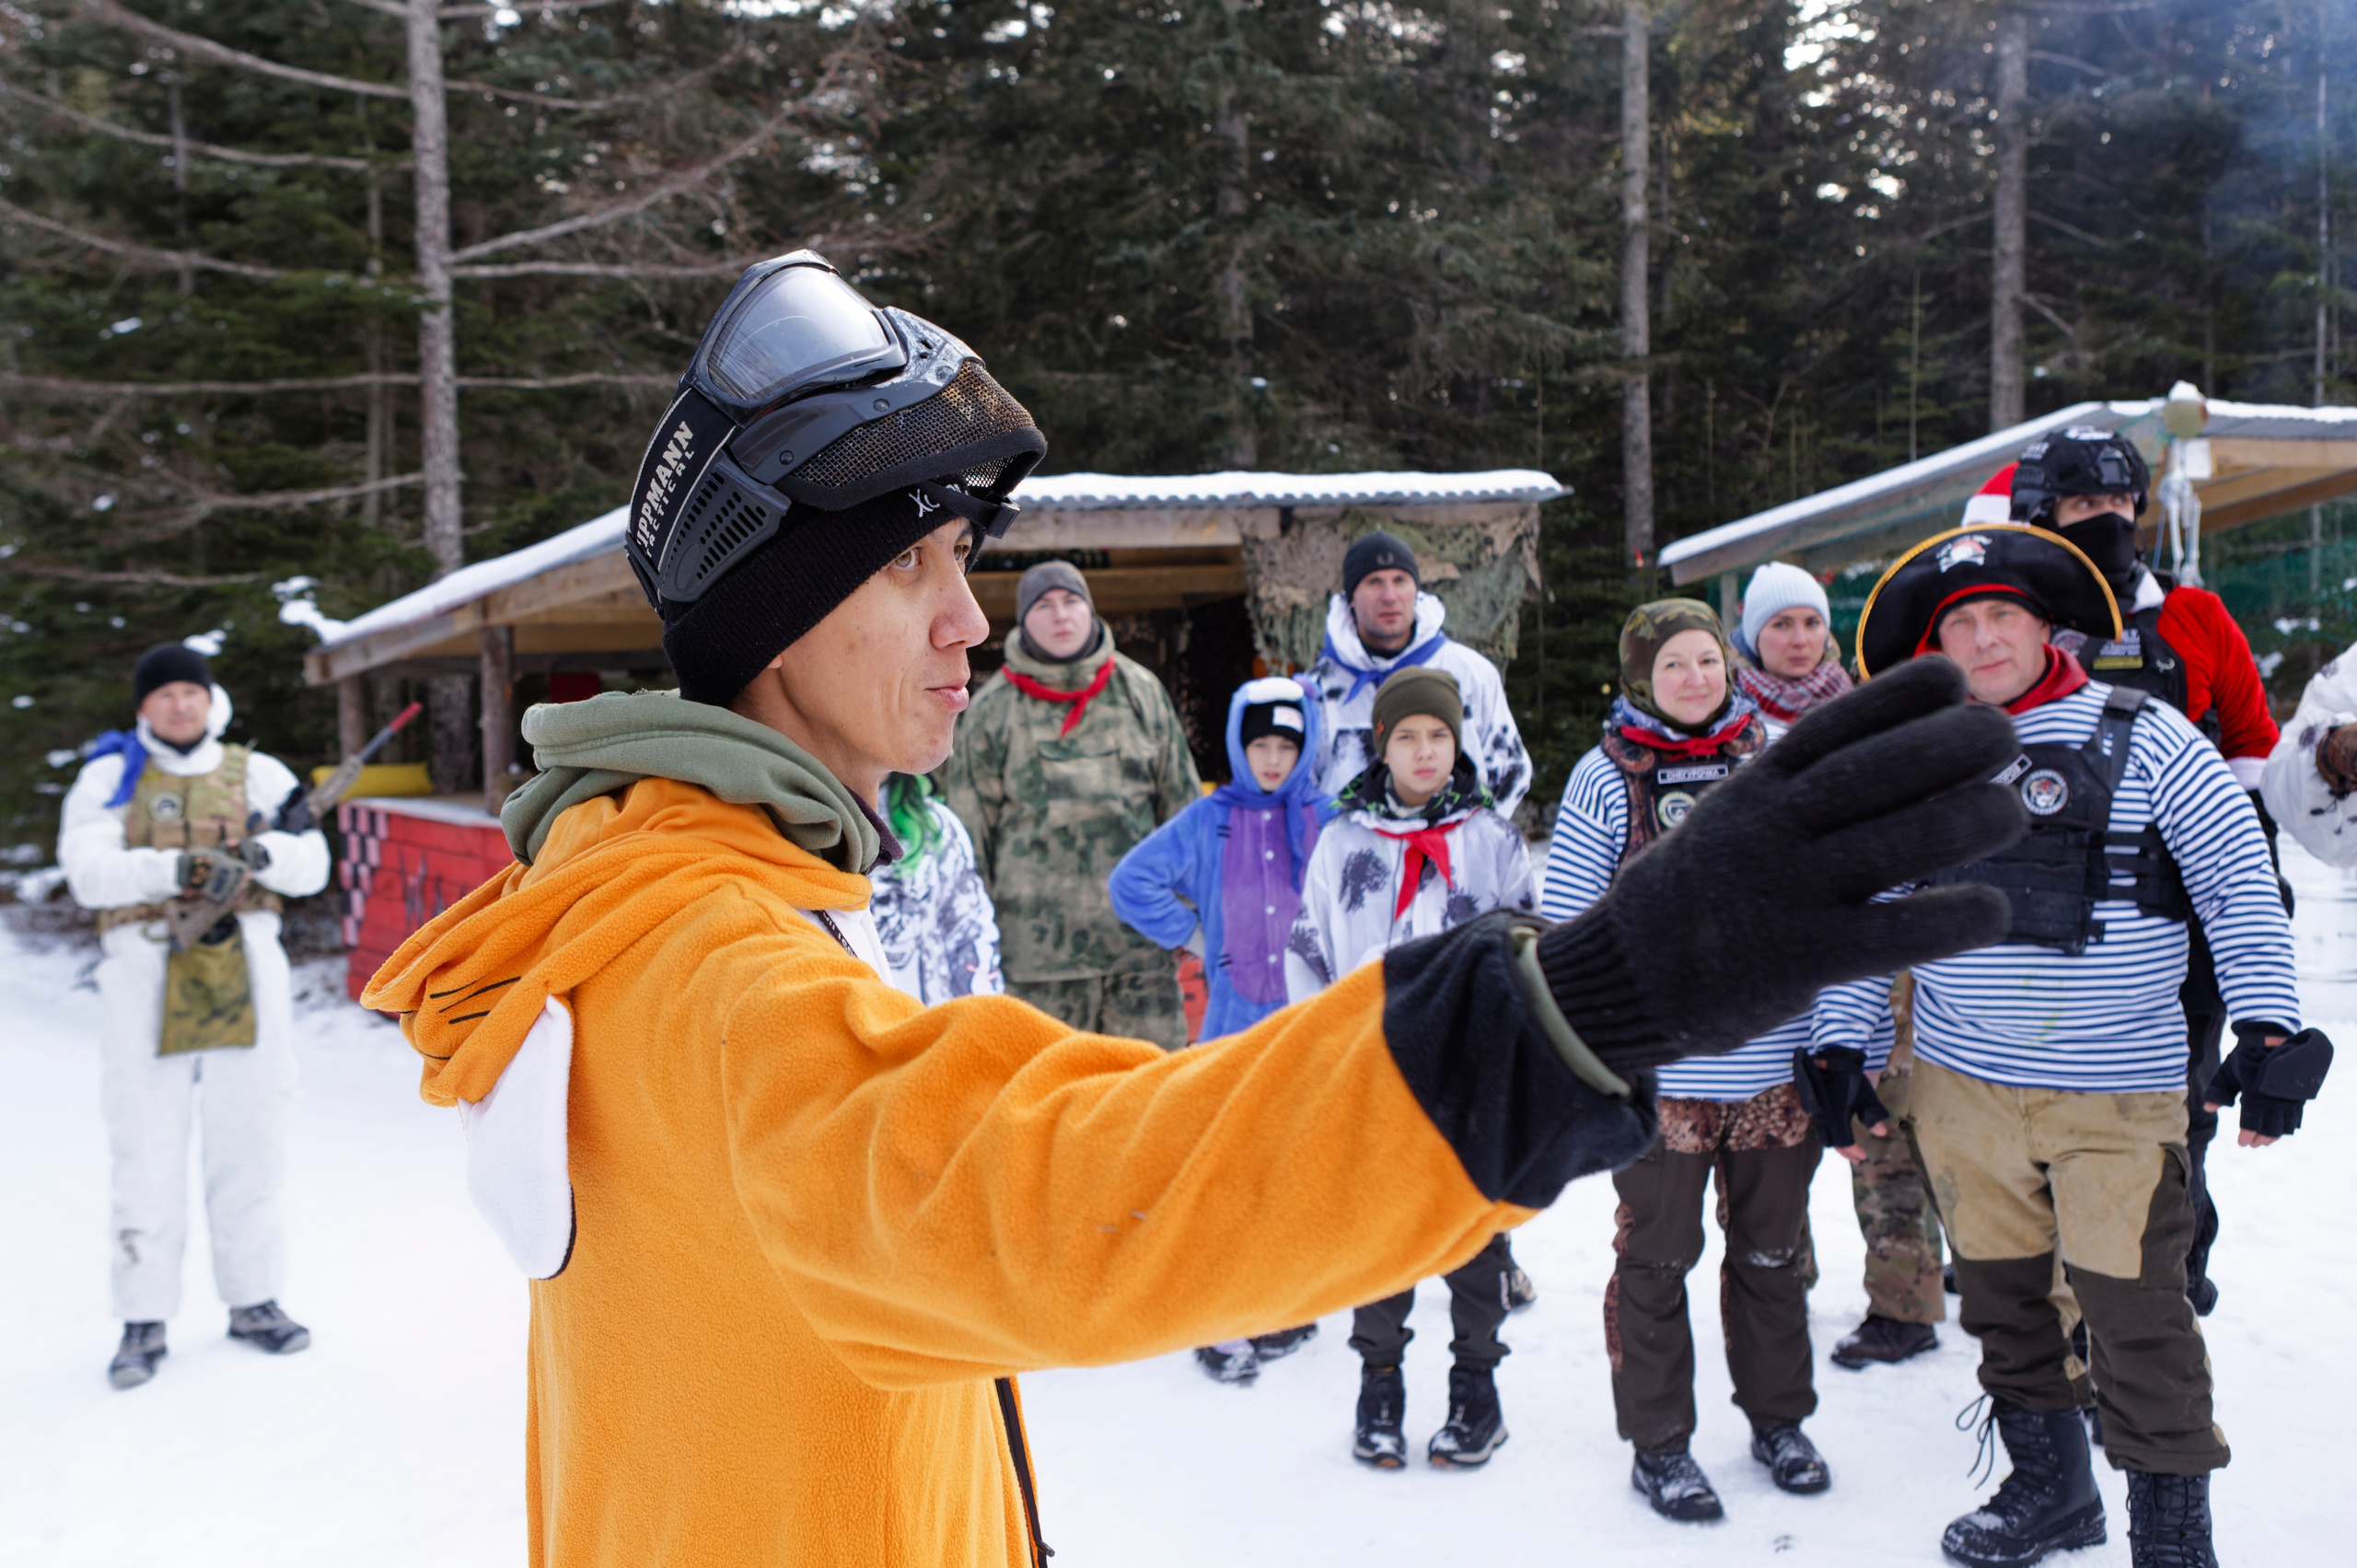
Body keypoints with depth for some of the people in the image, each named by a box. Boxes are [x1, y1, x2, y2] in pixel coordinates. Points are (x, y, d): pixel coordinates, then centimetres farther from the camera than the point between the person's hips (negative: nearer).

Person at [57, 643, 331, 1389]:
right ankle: (144, 1321, 9)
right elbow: (87, 872, -10)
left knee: (249, 1143, 8)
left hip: (245, 975, 2)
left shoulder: (255, 772, 10)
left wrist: (262, 851, -21)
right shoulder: (110, 776, 5)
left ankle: (253, 1300, 20)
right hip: (147, 976, -2)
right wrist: (173, 867, -25)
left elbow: (312, 866, 0)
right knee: (145, 1151, -1)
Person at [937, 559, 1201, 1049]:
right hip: (1038, 937, -1)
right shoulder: (993, 708, 2)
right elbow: (968, 825, 6)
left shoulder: (1141, 691, 8)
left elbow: (1181, 800, 13)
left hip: (1140, 935, 2)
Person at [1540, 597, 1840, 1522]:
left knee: (1772, 1247, 17)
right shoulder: (1606, 776, -4)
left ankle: (1778, 1418, 36)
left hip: (1775, 1059, 3)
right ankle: (1658, 1443, 23)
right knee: (1656, 1254, 7)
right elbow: (1566, 920, -2)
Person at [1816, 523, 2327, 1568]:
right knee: (2001, 1292, 14)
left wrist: (2267, 1028, -11)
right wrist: (1839, 1041, 8)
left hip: (2117, 1094, -3)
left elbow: (2239, 884, -2)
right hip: (1960, 1088, 4)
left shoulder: (2144, 737, -1)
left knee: (2136, 1313, -3)